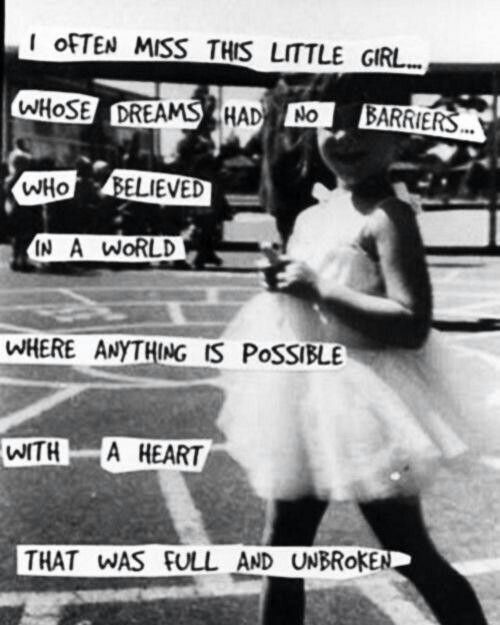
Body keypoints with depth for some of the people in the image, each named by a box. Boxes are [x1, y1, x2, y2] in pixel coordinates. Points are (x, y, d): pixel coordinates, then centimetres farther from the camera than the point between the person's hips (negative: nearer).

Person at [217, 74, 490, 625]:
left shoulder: (388, 218, -16)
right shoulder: (310, 218, 8)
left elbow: (412, 324, -28)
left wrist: (318, 289, -23)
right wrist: (283, 282, -3)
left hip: (366, 405, -8)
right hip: (306, 399, 8)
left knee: (412, 555, 6)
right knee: (282, 551, 15)